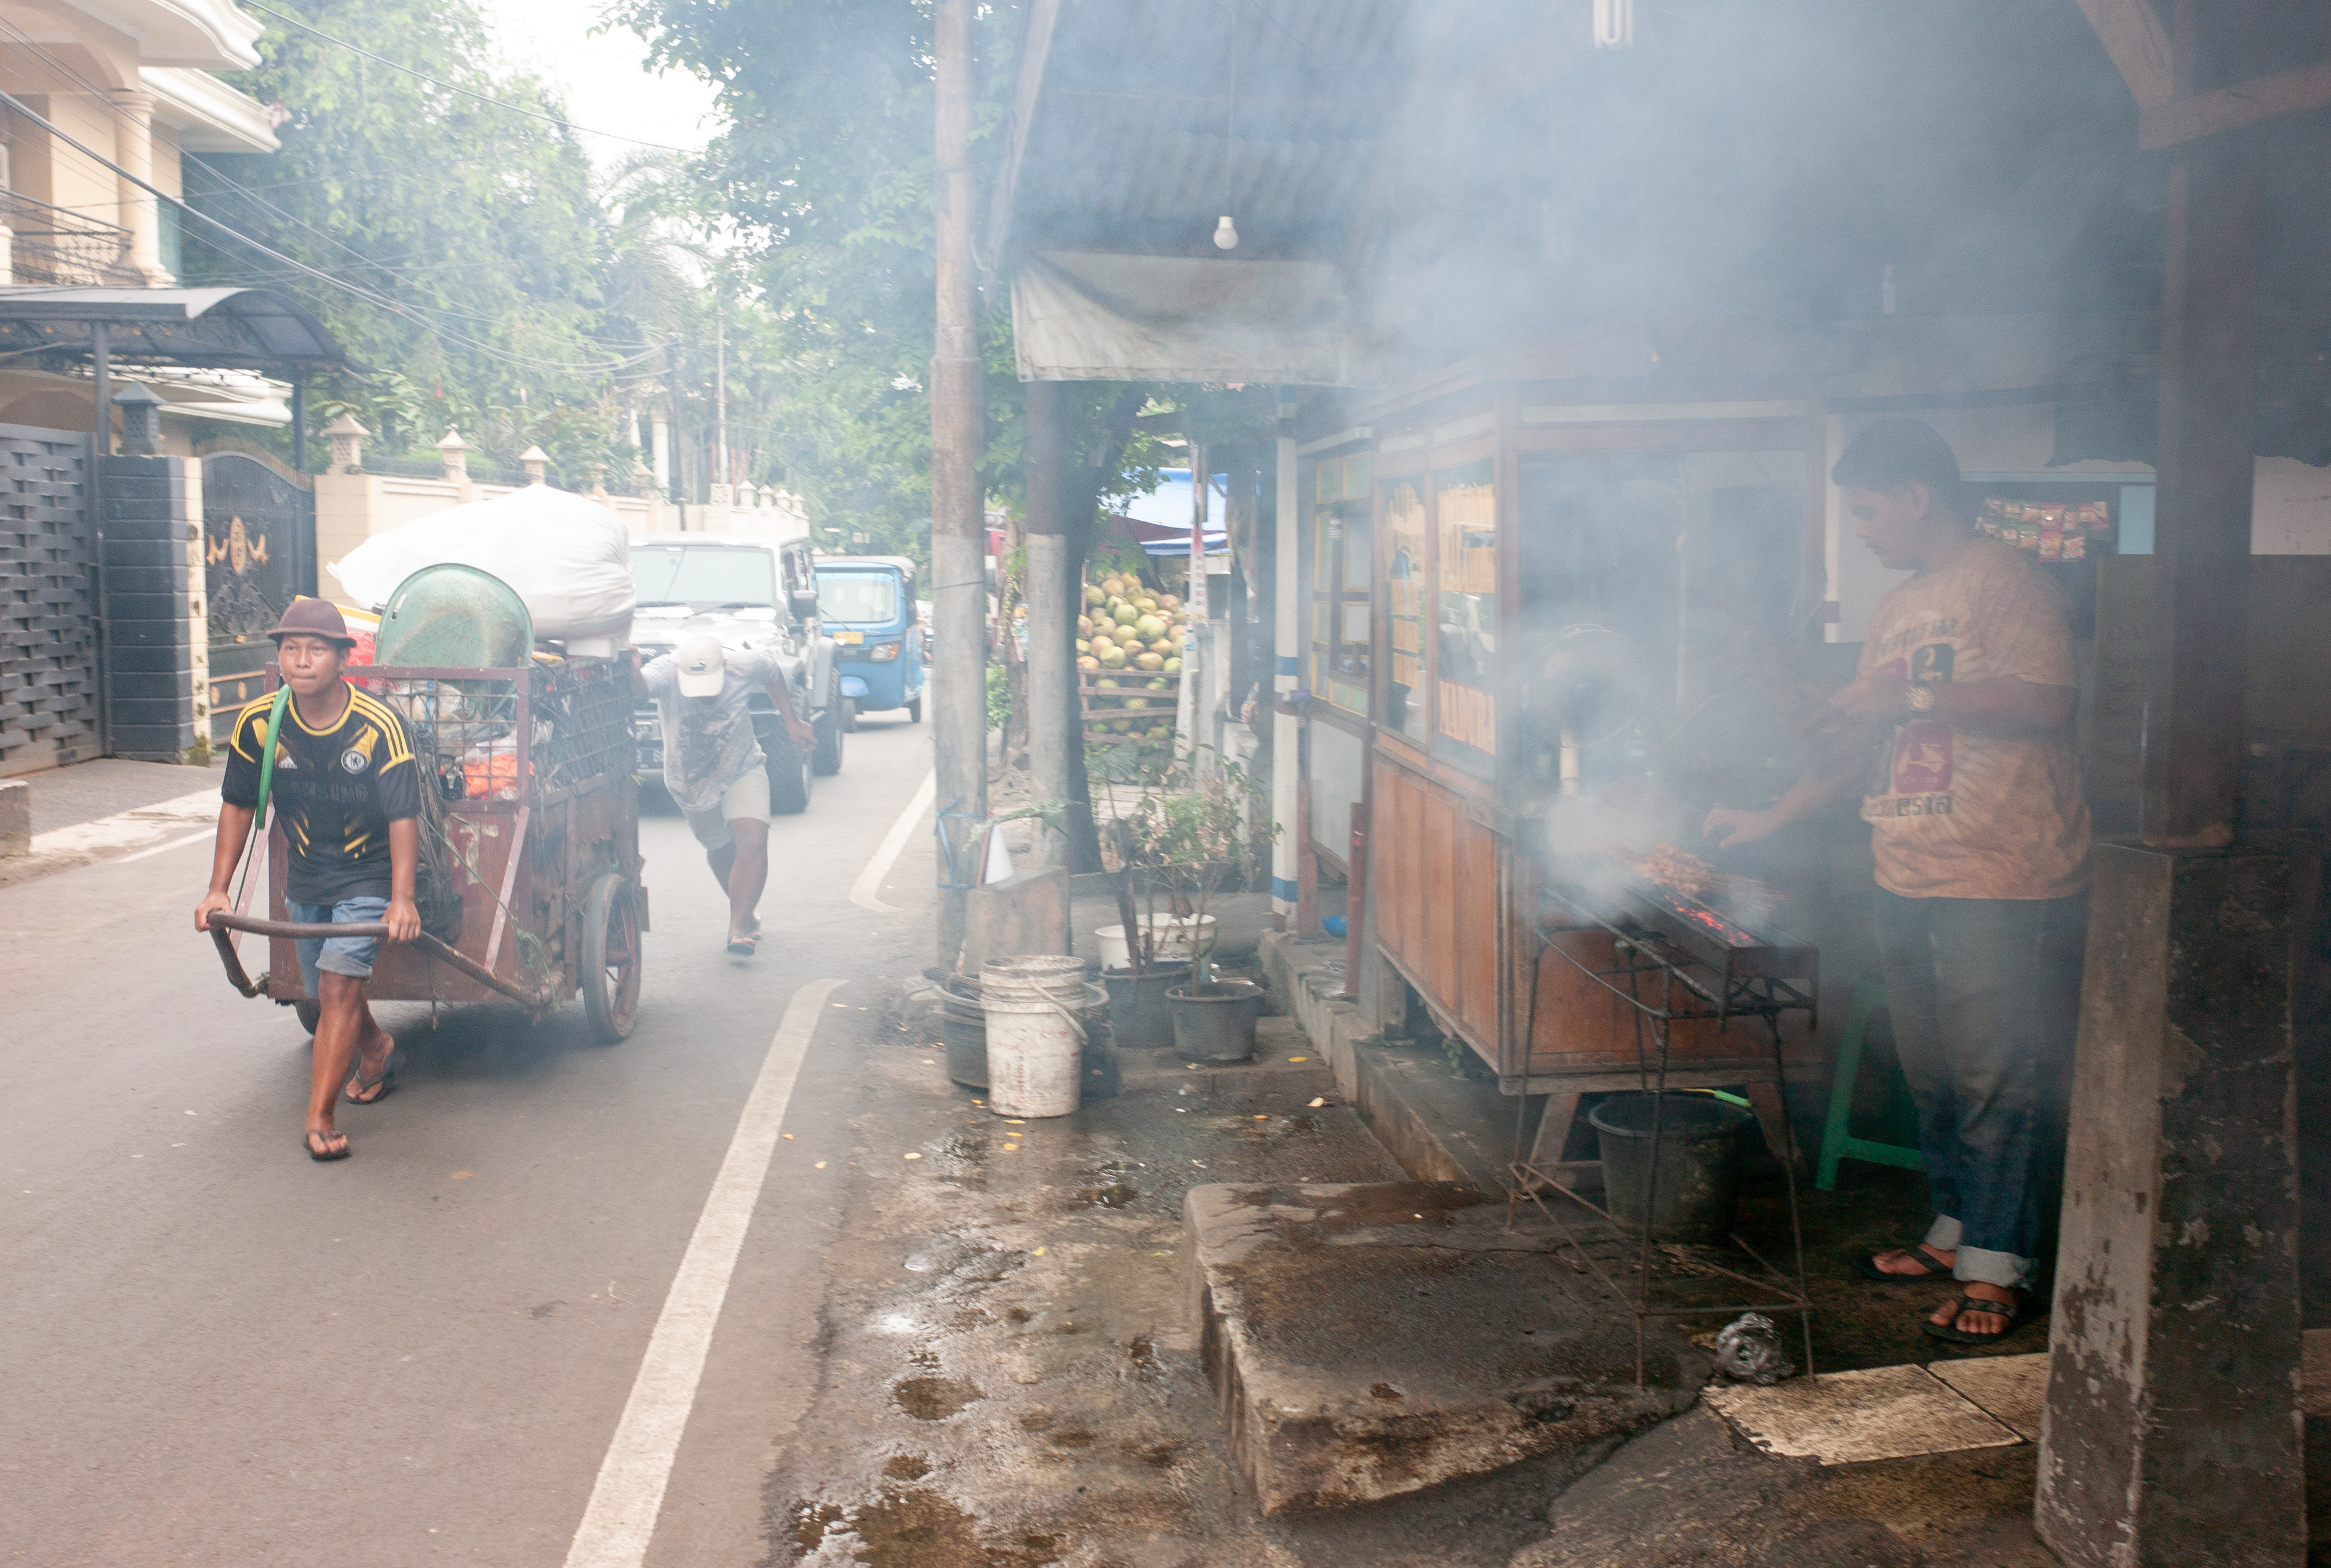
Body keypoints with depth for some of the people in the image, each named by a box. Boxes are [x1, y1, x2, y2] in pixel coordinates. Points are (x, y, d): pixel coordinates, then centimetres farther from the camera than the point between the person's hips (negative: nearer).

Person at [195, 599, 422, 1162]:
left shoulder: (379, 726, -23)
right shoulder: (258, 723, -11)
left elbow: (403, 816, -22)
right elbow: (238, 805, 2)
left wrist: (402, 899, -30)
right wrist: (219, 888, -1)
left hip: (369, 876, -5)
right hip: (305, 877, 5)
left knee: (339, 984, -17)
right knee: (325, 989, 17)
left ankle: (319, 1118, -10)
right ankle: (376, 1047, 49)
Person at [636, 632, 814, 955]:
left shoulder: (744, 665, -23)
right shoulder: (665, 672, -29)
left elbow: (773, 670, 2)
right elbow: (641, 682, -53)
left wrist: (791, 721, 3)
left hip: (742, 770, -1)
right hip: (690, 781, 1)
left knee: (753, 841, -22)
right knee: (720, 850, 16)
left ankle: (738, 929, -20)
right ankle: (747, 912, 43)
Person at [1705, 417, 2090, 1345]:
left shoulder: (2004, 580, -7)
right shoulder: (1899, 607, 19)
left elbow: (2048, 702, -20)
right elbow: (1866, 743, 23)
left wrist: (1915, 694, -19)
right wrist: (1768, 821, 19)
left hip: (2004, 886, -8)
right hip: (1909, 884, 8)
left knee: (2002, 1080, -3)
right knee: (1932, 1076, 14)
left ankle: (1999, 1268, 6)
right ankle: (1955, 1233, 26)